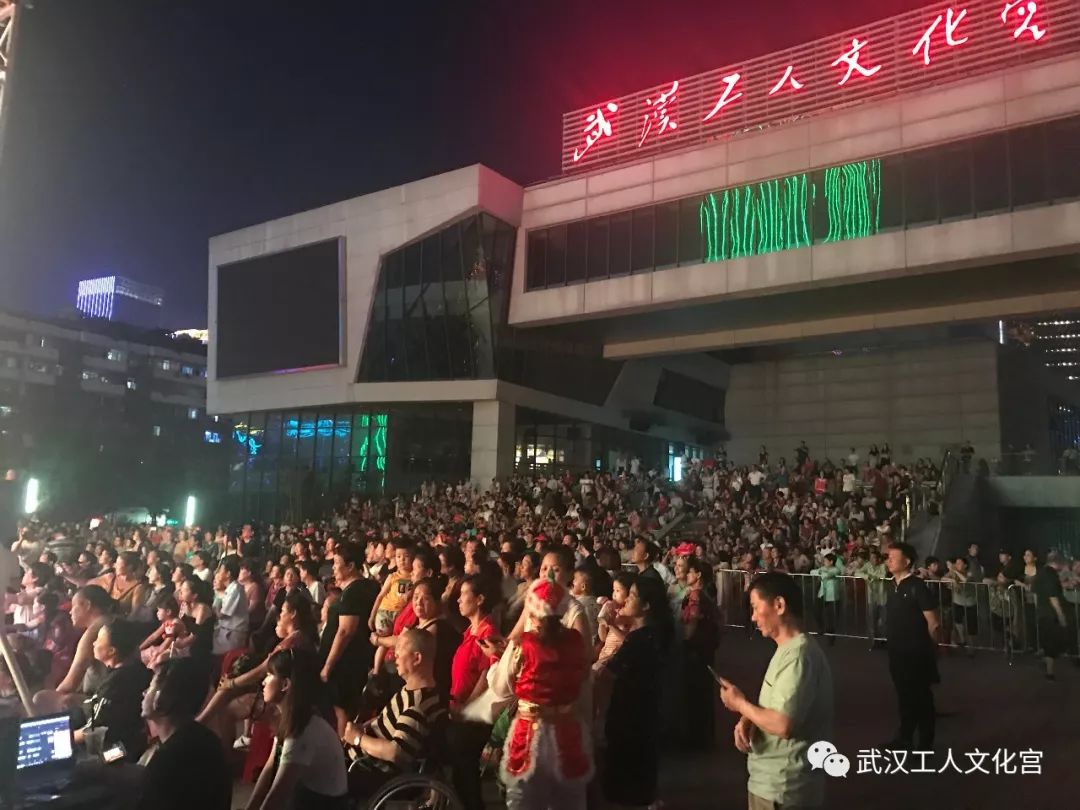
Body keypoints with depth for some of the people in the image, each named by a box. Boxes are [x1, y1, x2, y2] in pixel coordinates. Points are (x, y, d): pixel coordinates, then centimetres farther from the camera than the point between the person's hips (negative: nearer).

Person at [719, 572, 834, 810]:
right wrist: (748, 720, -5)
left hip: (782, 789, -9)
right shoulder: (787, 650, 9)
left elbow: (782, 724, -30)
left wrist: (740, 704, -14)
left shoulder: (798, 655, -23)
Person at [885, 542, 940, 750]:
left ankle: (925, 744, 20)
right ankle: (904, 739, 33)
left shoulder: (916, 586, -17)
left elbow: (932, 623, -15)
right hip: (897, 652, 7)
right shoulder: (895, 586, 6)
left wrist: (925, 647, -5)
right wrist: (894, 643, 15)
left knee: (921, 697, 6)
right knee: (904, 695, 19)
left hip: (916, 653, -7)